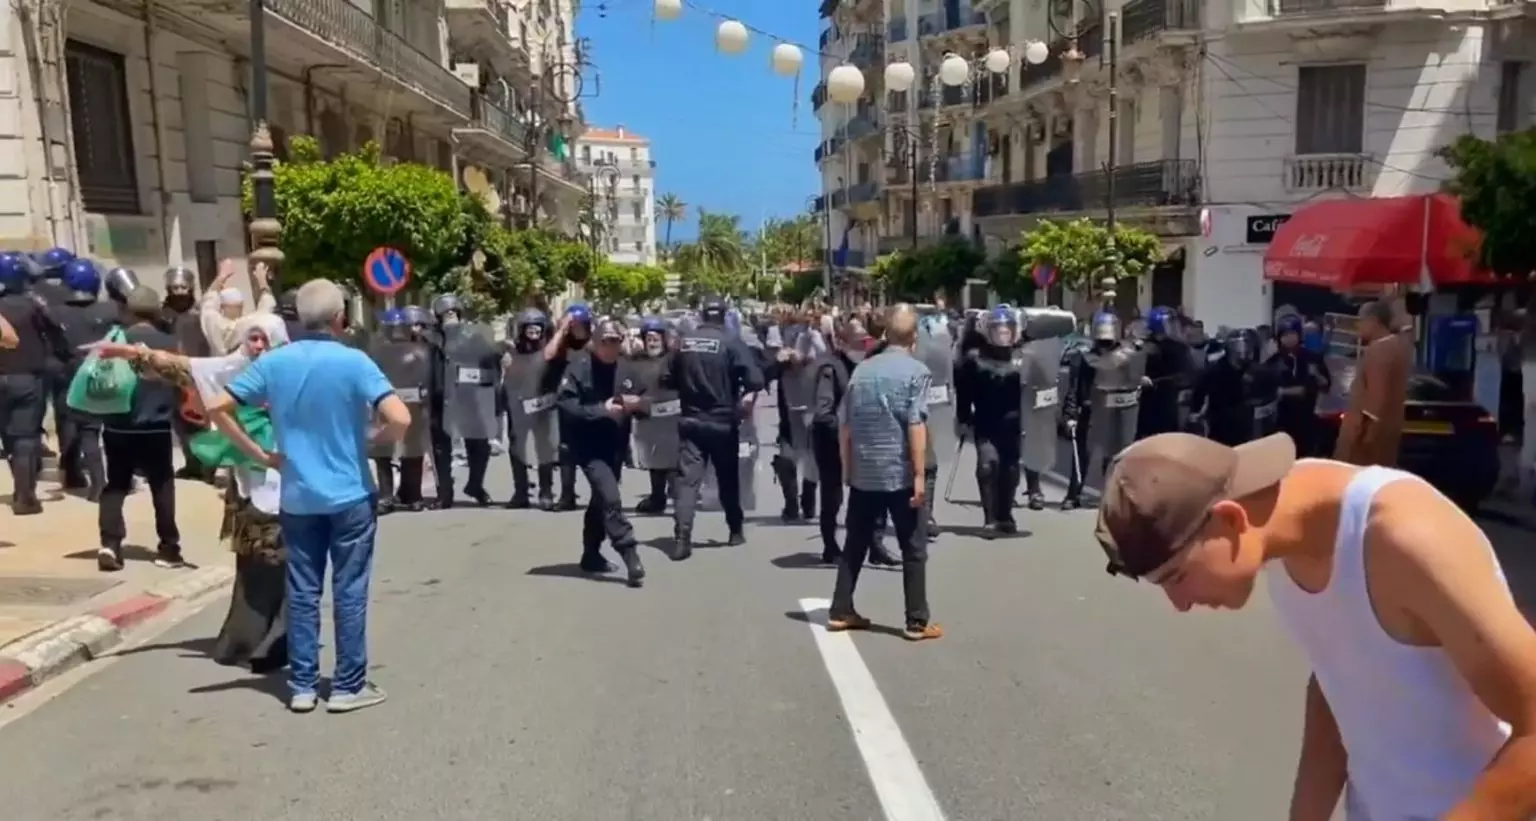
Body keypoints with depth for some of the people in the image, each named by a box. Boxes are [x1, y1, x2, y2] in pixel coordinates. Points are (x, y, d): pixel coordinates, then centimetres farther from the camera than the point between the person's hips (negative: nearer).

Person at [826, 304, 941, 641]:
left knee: (855, 544, 14)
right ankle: (917, 622, 6)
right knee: (914, 549, 4)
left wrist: (847, 468, 19)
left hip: (862, 473, 5)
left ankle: (840, 612, 18)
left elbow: (844, 425, 9)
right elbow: (916, 426, -15)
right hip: (900, 474, -5)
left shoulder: (862, 370, 9)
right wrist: (920, 475, -14)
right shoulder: (916, 372, -7)